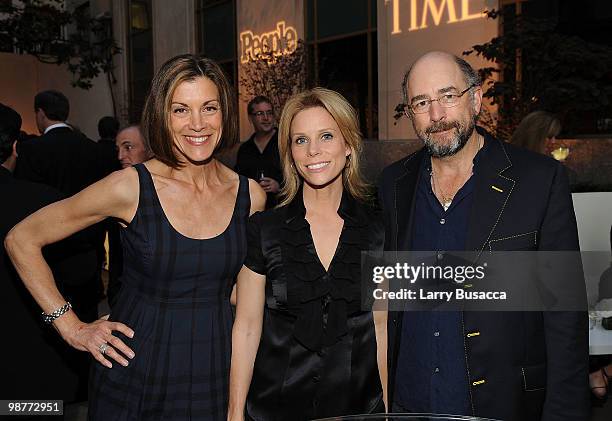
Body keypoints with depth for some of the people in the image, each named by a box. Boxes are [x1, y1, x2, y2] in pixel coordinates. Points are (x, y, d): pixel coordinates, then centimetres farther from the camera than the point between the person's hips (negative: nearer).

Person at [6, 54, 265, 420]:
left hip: (216, 376, 2)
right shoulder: (131, 187, -13)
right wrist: (72, 328, -8)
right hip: (135, 376, -2)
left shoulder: (251, 195, -4)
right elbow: (21, 240, -5)